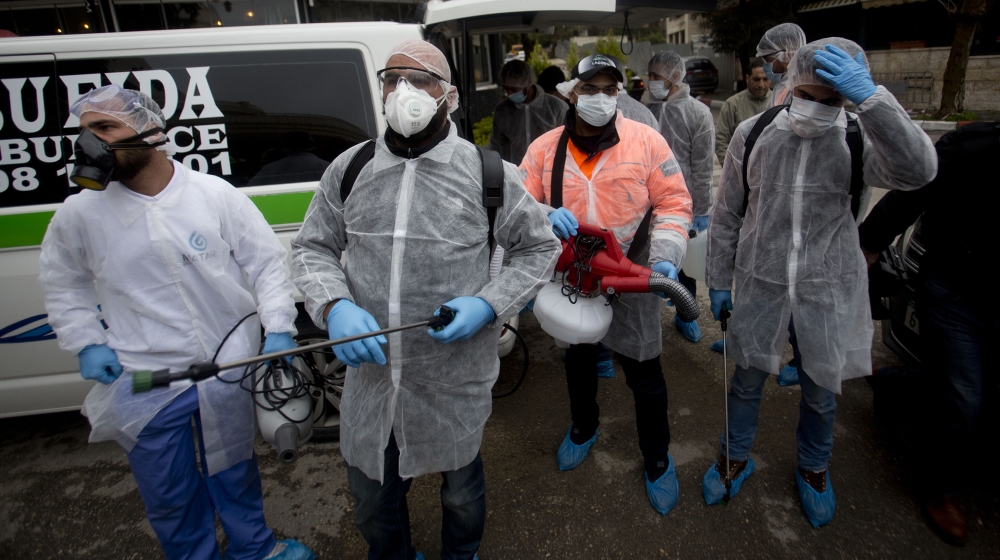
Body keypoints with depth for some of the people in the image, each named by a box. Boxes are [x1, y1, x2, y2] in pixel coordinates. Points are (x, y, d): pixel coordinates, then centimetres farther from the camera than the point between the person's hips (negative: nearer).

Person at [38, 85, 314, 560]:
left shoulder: (216, 194, -8)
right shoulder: (78, 214, -4)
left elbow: (266, 262, -3)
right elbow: (63, 285, 12)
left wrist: (278, 328, -11)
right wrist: (86, 343, 0)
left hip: (229, 369, 0)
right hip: (142, 385, 1)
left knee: (235, 472, 21)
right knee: (169, 492, 17)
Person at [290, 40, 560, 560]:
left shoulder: (489, 174, -7)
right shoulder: (348, 169, 0)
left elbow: (539, 249, 0)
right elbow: (311, 249, 5)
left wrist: (488, 304, -16)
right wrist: (333, 307, -16)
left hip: (455, 380, -2)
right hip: (369, 376, 3)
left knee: (461, 488, 23)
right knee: (372, 498, 23)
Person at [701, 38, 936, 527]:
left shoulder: (861, 137, -7)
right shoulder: (752, 134, -4)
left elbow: (917, 171, -29)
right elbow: (727, 213, 3)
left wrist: (870, 98, -34)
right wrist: (718, 280, 4)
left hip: (829, 291, 0)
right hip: (759, 285, 1)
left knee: (821, 392, 16)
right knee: (746, 380, 15)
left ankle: (813, 469, 45)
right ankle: (736, 458, 41)